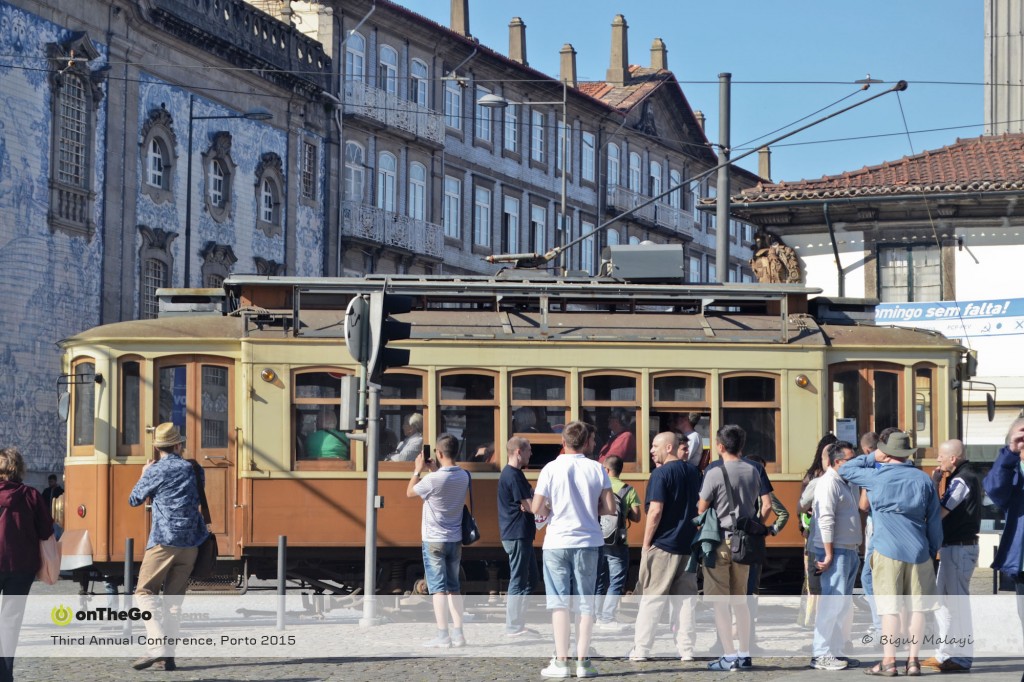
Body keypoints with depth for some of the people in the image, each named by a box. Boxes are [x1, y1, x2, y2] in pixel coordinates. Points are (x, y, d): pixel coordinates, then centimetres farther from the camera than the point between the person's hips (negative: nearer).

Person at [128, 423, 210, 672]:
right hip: (190, 544, 5)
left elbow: (134, 500, 7)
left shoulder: (156, 471, -5)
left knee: (145, 591, 1)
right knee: (174, 598, 9)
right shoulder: (192, 469, 9)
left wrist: (144, 475, 23)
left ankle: (158, 644, -18)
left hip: (163, 541, -5)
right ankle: (167, 656, 4)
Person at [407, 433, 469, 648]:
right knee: (453, 587, 13)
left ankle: (443, 636, -5)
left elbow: (410, 492, -3)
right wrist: (434, 469, 15)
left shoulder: (433, 480, -20)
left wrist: (418, 470, 8)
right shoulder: (463, 477, 0)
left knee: (438, 588, -2)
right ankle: (458, 634, 11)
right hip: (455, 539, 6)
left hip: (434, 540, -6)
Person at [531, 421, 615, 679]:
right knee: (585, 602, 7)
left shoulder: (551, 468, -7)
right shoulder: (596, 469, -1)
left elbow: (536, 509, -8)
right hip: (587, 541, 1)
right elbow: (610, 508, 0)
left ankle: (561, 661, 1)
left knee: (559, 602, 4)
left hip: (557, 542, -1)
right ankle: (583, 661, 5)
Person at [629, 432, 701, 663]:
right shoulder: (693, 472, 9)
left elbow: (655, 511, -15)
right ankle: (686, 649, 7)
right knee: (686, 598, 8)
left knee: (651, 599, -1)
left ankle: (641, 650, 0)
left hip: (663, 545, -6)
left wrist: (646, 544, -10)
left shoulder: (661, 473, -11)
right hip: (689, 545, 6)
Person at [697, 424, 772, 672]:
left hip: (720, 540, -5)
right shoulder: (753, 470, 4)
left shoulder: (715, 472, -11)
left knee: (719, 600, 0)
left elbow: (701, 510, -8)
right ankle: (745, 654, 15)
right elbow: (767, 505, 3)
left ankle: (729, 656, -3)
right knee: (740, 598, 15)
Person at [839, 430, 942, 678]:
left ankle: (889, 661, -2)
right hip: (918, 551, 2)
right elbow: (935, 520, 8)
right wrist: (933, 550, 17)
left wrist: (872, 458, 16)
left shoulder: (876, 476, -4)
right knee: (917, 608, 8)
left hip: (887, 551, -2)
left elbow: (845, 469, 12)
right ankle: (913, 660, 8)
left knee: (889, 608, -1)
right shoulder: (924, 479, 5)